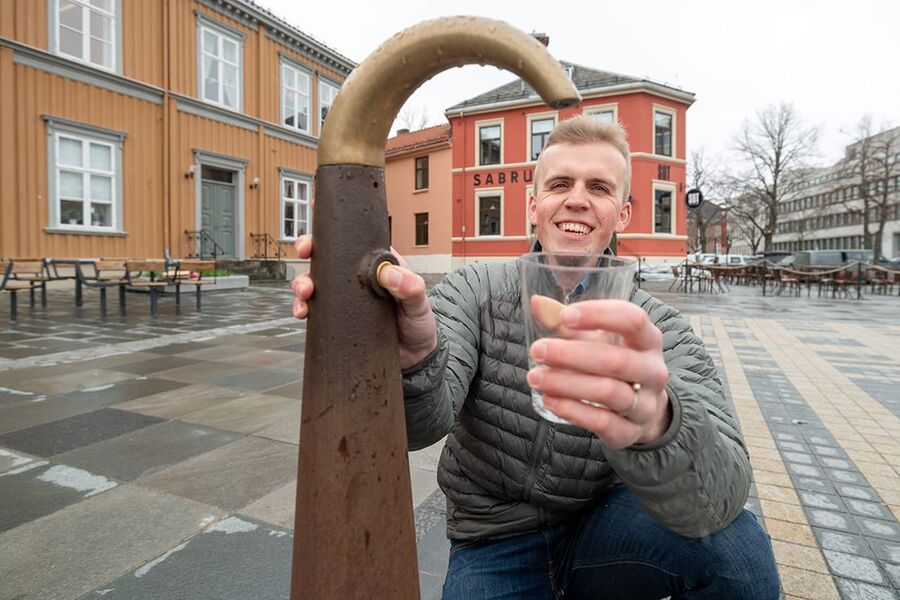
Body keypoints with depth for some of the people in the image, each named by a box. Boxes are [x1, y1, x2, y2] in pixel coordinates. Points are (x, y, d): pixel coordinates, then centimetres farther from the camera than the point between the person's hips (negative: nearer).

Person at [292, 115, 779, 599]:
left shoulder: (656, 329, -12)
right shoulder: (474, 291, -11)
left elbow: (720, 492, -27)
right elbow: (422, 421, -26)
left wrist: (653, 425, -50)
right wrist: (410, 359, -49)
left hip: (599, 533, 0)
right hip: (492, 549, 1)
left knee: (734, 539, -25)